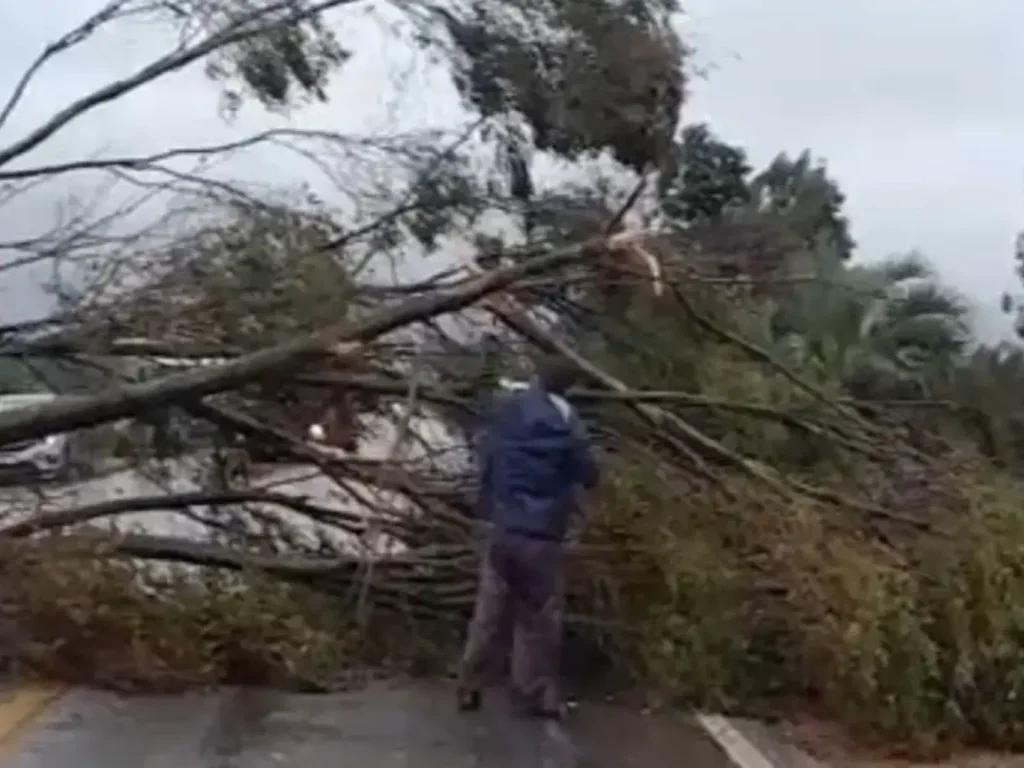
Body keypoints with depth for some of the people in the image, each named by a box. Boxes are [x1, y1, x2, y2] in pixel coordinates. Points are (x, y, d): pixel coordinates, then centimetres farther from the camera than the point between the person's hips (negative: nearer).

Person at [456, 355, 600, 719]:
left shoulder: (505, 411, 3)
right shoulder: (565, 423, -8)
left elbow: (486, 460, 13)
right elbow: (589, 475, -2)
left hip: (502, 528, 4)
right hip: (541, 535, -4)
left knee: (490, 611, 11)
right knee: (540, 618, 5)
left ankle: (470, 686, 14)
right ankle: (537, 695, 9)